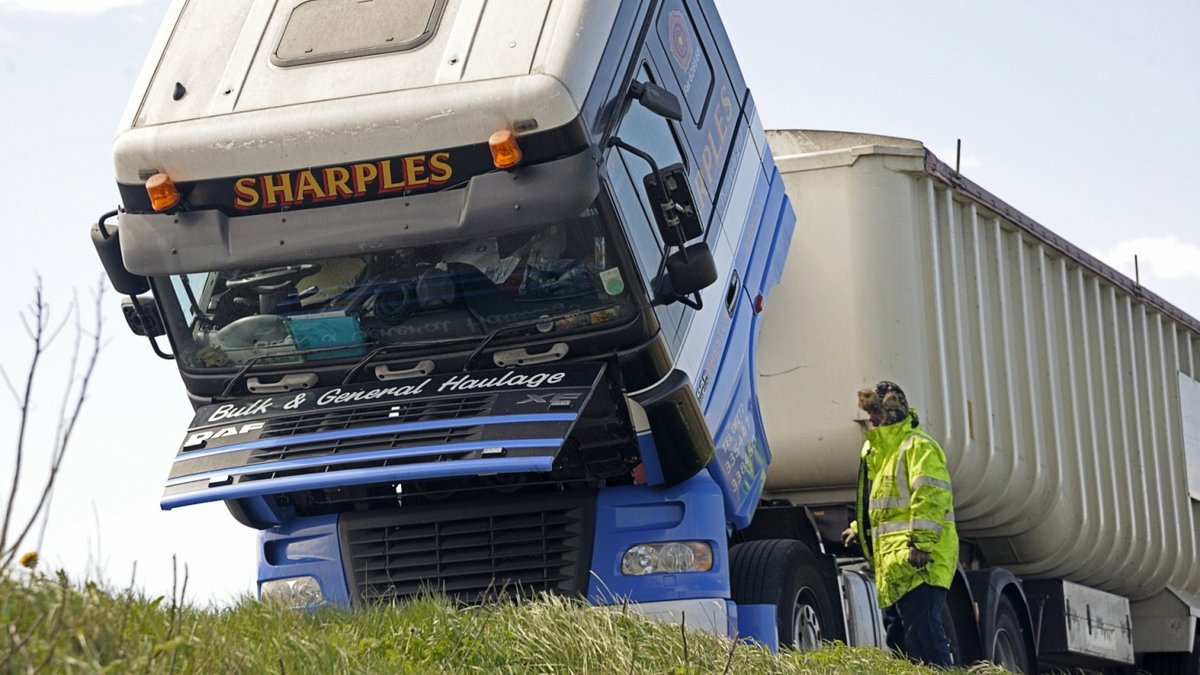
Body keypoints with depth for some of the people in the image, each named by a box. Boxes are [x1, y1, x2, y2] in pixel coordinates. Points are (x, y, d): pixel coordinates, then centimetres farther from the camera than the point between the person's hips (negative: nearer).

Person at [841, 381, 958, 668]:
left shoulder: (917, 446, -9)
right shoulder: (881, 449, 22)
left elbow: (931, 496, -20)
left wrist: (921, 542, -26)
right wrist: (859, 528, 30)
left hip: (918, 559, -10)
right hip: (896, 561, 10)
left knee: (923, 626, -15)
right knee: (912, 626, 10)